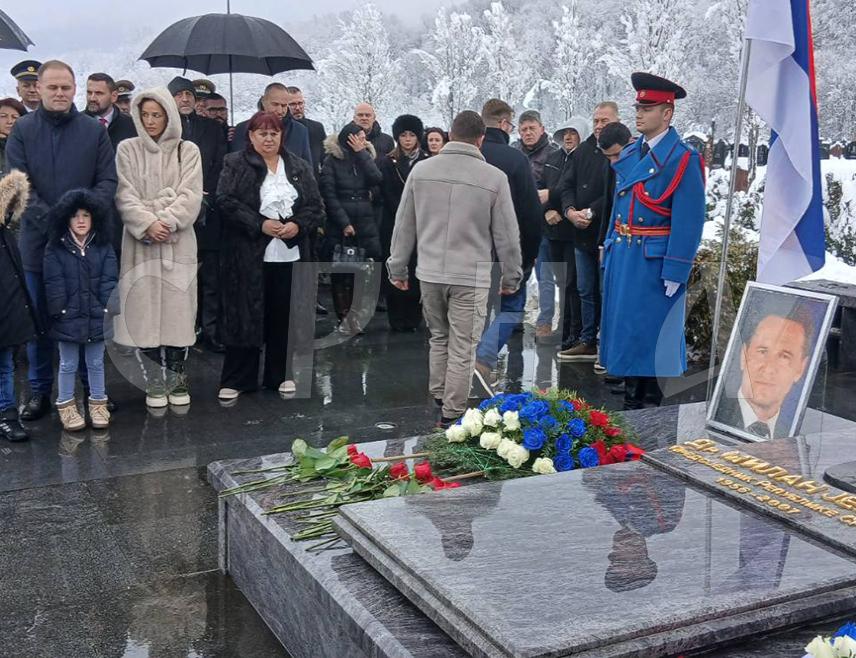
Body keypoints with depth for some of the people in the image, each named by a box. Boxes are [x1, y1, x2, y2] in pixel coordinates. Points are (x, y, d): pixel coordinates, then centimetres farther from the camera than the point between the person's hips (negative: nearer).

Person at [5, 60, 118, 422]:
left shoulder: (94, 130, 3)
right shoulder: (22, 129, 2)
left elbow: (107, 181, -1)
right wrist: (50, 220, -18)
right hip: (37, 239, 0)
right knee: (39, 320, 9)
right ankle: (40, 390, 21)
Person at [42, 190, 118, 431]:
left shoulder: (104, 248, 1)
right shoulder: (55, 249, -3)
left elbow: (109, 280, -2)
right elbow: (54, 283, -7)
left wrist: (106, 308, -11)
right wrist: (60, 310, -13)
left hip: (97, 317, 1)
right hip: (68, 318, -1)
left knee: (96, 363, 14)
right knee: (68, 364, 11)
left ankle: (98, 402, 27)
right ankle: (66, 405, 24)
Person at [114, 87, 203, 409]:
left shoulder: (188, 150, 7)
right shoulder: (127, 149, 8)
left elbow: (190, 196, -2)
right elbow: (125, 195, 0)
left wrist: (166, 222, -15)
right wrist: (147, 224, -14)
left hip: (178, 242, 0)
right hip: (140, 241, 0)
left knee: (177, 311, 1)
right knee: (144, 311, -1)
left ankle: (177, 380, 12)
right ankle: (155, 383, 8)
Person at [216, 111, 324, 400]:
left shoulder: (299, 168, 13)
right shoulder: (235, 165, 3)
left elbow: (316, 207, 9)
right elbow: (226, 201, -8)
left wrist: (298, 225, -10)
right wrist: (259, 224, -17)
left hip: (290, 254, 3)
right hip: (249, 254, -3)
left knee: (284, 315, 8)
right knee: (245, 315, 0)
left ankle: (281, 375, 20)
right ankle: (236, 379, 9)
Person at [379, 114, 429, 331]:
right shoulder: (388, 162, 4)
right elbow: (389, 196, 1)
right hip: (394, 225, -1)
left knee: (417, 271, -1)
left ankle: (413, 318, 7)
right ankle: (397, 319, 5)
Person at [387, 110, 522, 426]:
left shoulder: (421, 169, 1)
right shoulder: (494, 177, -7)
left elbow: (403, 226, 7)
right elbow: (507, 235, -2)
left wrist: (398, 268, 17)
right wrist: (511, 277, 11)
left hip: (430, 272, 4)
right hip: (471, 276, -3)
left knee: (439, 338, 22)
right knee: (462, 348, 5)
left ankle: (437, 397, 32)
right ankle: (452, 413, 11)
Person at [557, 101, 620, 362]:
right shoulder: (583, 150, 12)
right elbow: (566, 184, 10)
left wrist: (591, 212, -17)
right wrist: (570, 211, -7)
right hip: (582, 234, 7)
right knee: (586, 291, 14)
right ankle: (587, 342, 24)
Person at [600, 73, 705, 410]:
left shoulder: (682, 158, -11)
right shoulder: (629, 154, 12)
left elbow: (689, 220, -15)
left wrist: (674, 274, -18)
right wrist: (609, 252, 14)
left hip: (654, 262, -7)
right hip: (621, 256, 8)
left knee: (648, 333, -3)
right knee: (622, 330, 14)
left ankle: (649, 406, 9)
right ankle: (631, 400, 27)